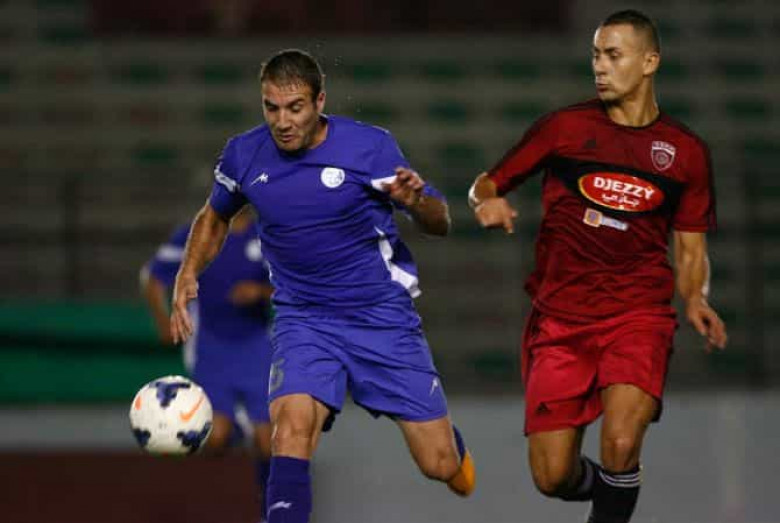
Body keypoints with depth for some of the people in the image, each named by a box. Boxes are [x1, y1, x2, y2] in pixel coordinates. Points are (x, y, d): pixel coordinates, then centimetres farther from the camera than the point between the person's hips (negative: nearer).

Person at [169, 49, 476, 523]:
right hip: (304, 319, 1)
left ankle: (447, 437, 40)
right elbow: (215, 216, 18)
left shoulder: (370, 147, -13)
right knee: (292, 423, -30)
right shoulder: (244, 155, -4)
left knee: (441, 466, 2)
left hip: (382, 314, -1)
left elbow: (440, 224, -6)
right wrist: (188, 276, 2)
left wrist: (417, 201, -29)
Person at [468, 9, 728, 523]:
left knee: (620, 444, -27)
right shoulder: (565, 128, 3)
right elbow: (488, 183, 9)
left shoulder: (686, 151, 6)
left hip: (639, 314, -1)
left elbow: (690, 249, 13)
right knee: (553, 477, -1)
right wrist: (488, 201, -14)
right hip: (561, 320, 1)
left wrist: (695, 297, -8)